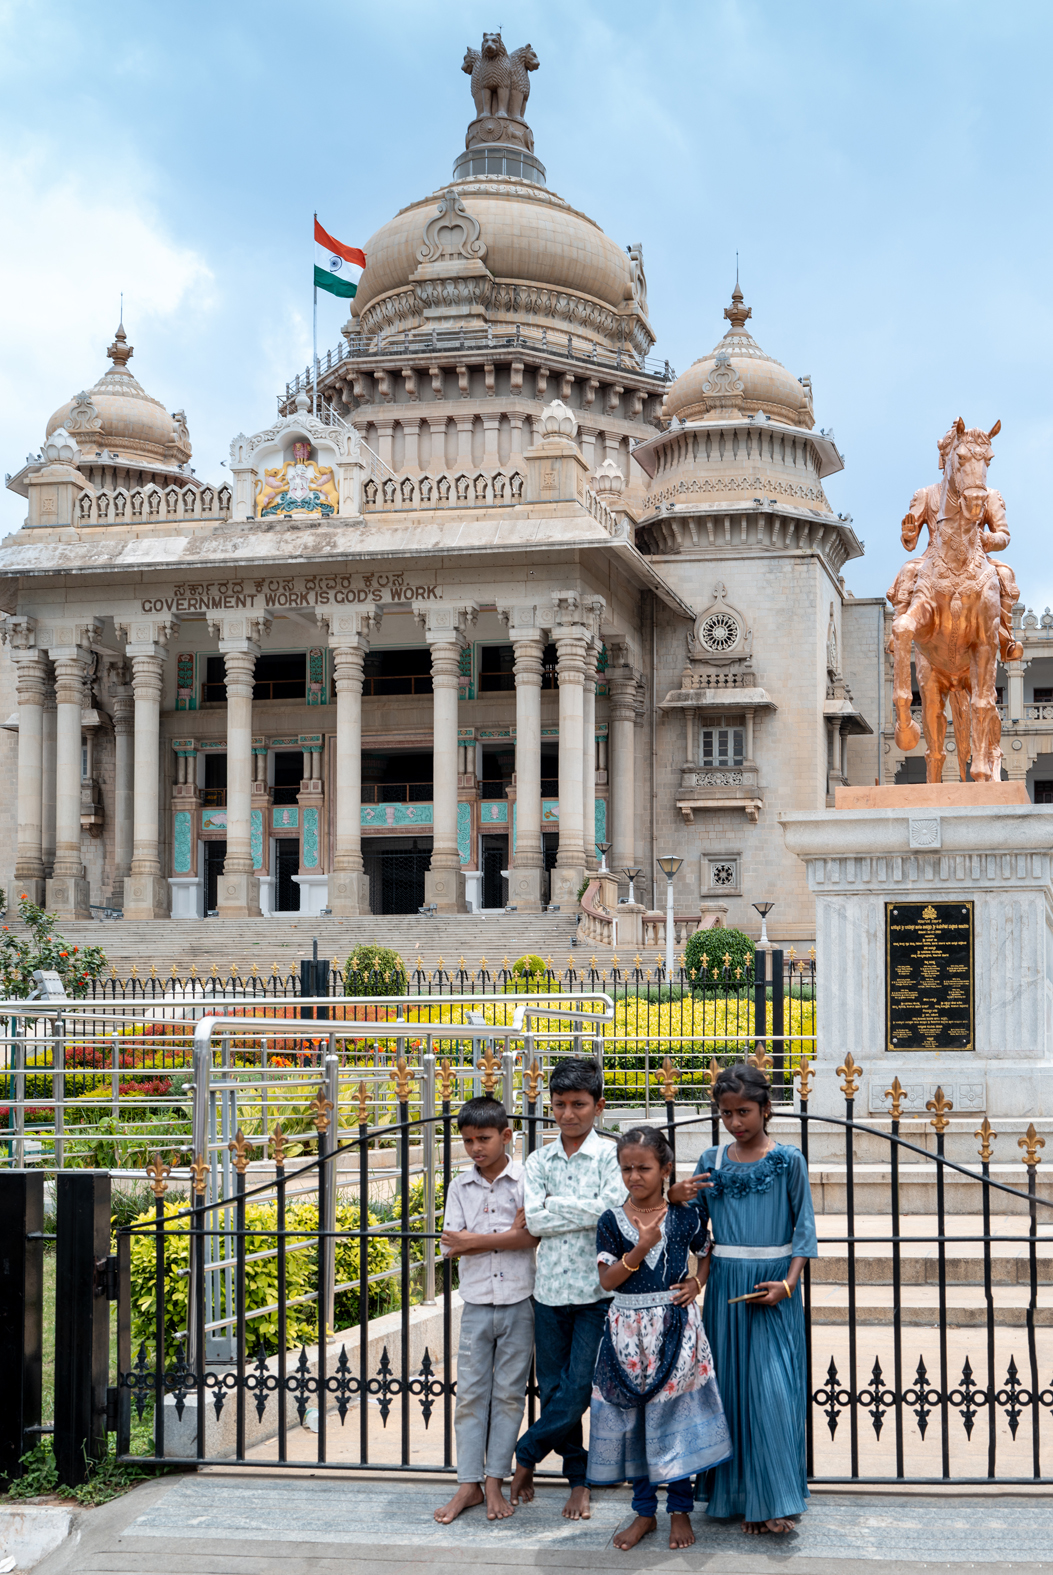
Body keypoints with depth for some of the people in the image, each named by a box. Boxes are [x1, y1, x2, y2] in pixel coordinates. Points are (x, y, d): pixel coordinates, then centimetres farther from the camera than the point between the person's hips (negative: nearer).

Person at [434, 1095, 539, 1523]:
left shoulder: (526, 1180, -5)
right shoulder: (460, 1187, 5)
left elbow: (532, 1236, -17)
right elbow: (450, 1247, -4)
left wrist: (474, 1240, -13)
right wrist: (507, 1235, -12)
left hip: (519, 1304, -2)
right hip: (476, 1306, 2)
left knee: (509, 1394, 5)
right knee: (470, 1394, 3)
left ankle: (494, 1482, 14)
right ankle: (469, 1484, 11)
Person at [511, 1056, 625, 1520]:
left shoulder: (612, 1155, -3)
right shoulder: (539, 1161, 8)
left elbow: (610, 1209, -18)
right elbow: (535, 1221, -5)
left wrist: (553, 1205, -12)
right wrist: (581, 1212, -13)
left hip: (596, 1292, -4)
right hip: (549, 1290, 4)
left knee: (578, 1389, -6)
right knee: (554, 1390, 8)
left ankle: (525, 1456, 16)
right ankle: (579, 1479, 23)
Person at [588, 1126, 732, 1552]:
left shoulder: (685, 1216, -1)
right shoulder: (612, 1221, 0)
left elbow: (709, 1254, 15)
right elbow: (607, 1279, -5)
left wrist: (697, 1282, -3)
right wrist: (640, 1249, -18)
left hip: (674, 1328, -1)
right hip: (628, 1330, 2)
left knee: (676, 1417, 0)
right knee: (631, 1419, 7)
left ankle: (680, 1510, 14)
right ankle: (644, 1512, 19)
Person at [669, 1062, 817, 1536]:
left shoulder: (788, 1161, -2)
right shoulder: (712, 1161, 6)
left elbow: (804, 1228, -1)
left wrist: (787, 1283, -12)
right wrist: (675, 1199, -12)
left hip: (773, 1286, -3)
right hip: (725, 1284, 3)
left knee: (772, 1387, -8)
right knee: (730, 1384, 5)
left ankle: (774, 1500, -1)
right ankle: (737, 1495, 13)